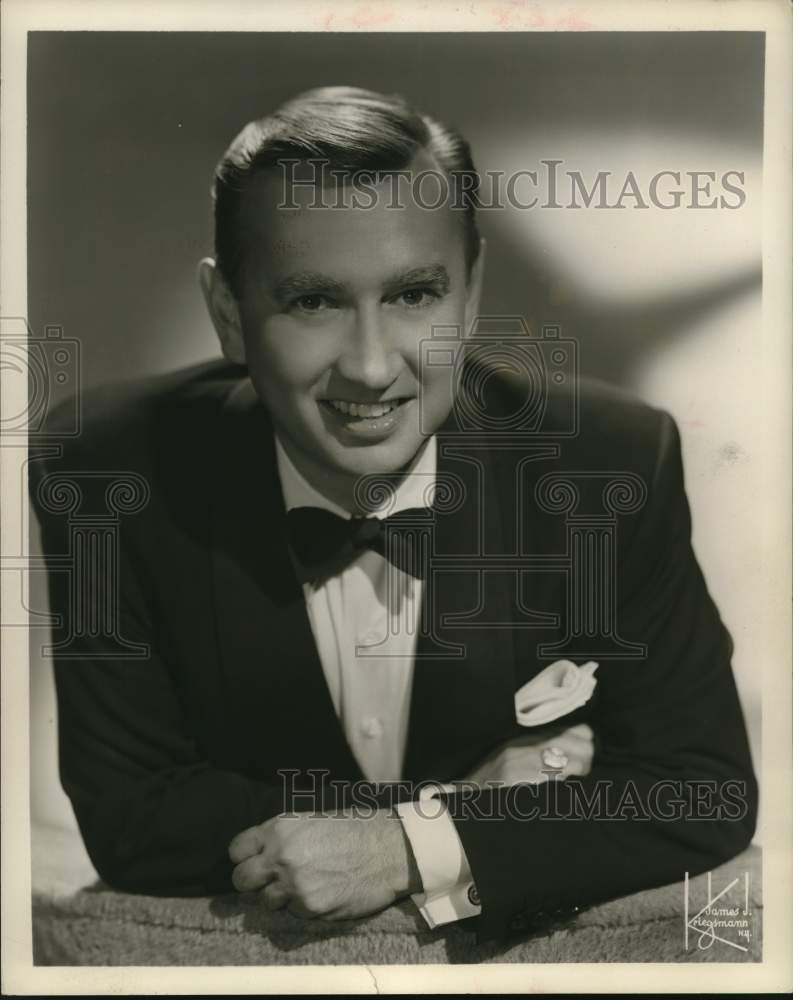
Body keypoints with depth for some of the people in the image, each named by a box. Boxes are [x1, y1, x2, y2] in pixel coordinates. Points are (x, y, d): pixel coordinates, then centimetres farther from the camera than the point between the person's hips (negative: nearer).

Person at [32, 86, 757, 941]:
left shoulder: (610, 465, -14)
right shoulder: (114, 476, -15)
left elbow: (709, 793, -9)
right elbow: (128, 814, -12)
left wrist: (414, 846, -20)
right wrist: (470, 805, -17)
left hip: (537, 953, 1)